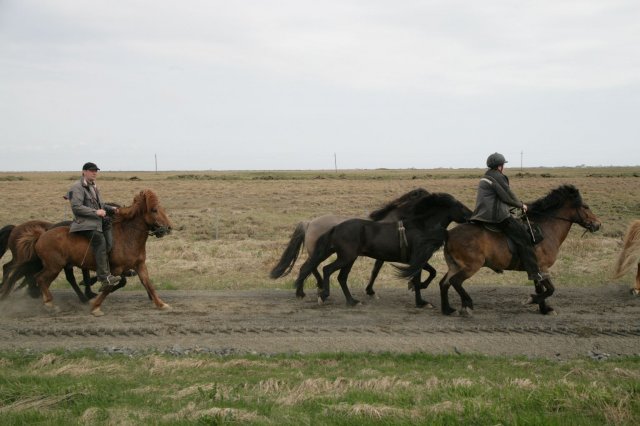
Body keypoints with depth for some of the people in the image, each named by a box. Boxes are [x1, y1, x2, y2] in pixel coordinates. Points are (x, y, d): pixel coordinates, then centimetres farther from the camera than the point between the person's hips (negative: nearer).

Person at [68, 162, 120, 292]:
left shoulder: (94, 187, 24)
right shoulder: (77, 187, -5)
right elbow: (76, 207, -16)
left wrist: (111, 209, 12)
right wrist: (95, 212, -22)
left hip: (98, 220, 10)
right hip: (85, 223, -10)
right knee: (100, 240, -29)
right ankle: (105, 277, -34)